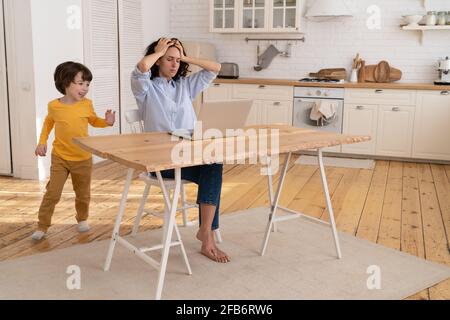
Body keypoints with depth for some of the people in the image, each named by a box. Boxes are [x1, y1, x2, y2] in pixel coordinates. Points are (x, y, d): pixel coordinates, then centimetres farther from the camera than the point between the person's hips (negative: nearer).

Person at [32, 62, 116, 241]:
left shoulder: (87, 105, -7)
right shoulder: (54, 106, -9)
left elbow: (94, 121, 11)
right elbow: (48, 122, 12)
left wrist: (107, 122, -9)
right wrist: (42, 142, 2)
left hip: (83, 159, 1)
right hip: (59, 158, -1)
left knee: (83, 194, 13)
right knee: (52, 193, -3)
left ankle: (82, 219, 38)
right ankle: (42, 226, 12)